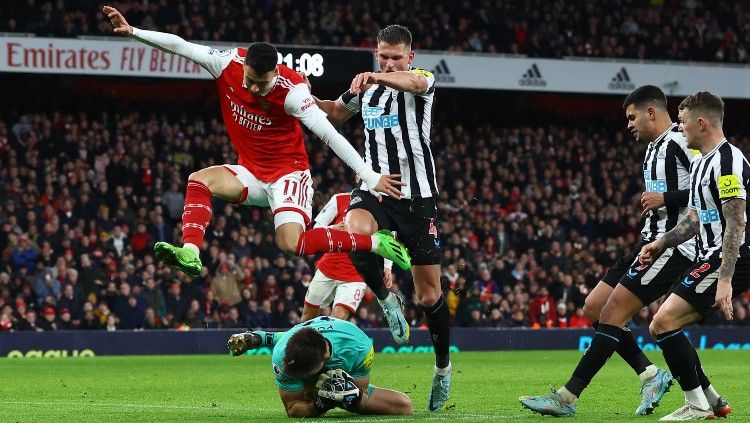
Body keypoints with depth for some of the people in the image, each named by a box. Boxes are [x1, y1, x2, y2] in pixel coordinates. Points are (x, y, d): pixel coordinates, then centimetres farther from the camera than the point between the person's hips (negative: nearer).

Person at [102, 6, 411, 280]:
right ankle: (190, 254, -29)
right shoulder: (229, 64, -13)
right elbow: (179, 45, -6)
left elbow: (330, 135, -26)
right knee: (199, 180, -20)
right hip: (251, 174, 6)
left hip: (288, 172, -5)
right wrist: (132, 31, -8)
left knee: (292, 244, -24)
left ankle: (374, 242, -13)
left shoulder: (291, 90, -25)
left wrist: (370, 176, -28)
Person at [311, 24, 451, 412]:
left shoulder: (422, 79, -6)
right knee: (355, 232, -34)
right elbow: (336, 112, 30)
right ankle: (386, 300, -10)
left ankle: (443, 366, 23)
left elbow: (416, 83, -32)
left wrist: (377, 77, -52)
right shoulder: (365, 88, 10)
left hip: (417, 197, -3)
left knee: (429, 294, 2)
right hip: (374, 190, 3)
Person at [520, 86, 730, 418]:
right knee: (595, 306, 6)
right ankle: (650, 375, 6)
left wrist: (665, 199, -20)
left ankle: (568, 397, -14)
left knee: (613, 313, -14)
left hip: (675, 247, -11)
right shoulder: (654, 147, 18)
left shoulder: (680, 142, -14)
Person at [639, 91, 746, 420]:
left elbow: (736, 224, -21)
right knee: (661, 328, 8)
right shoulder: (700, 163, 17)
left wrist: (725, 280, -26)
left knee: (664, 323, -16)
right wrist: (661, 243, 14)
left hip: (730, 258, -10)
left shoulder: (728, 161, -15)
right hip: (710, 257, 10)